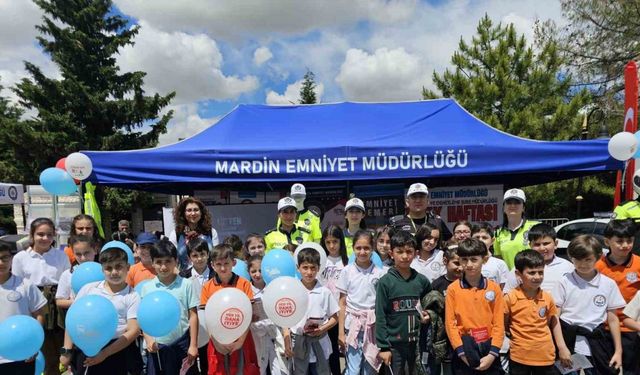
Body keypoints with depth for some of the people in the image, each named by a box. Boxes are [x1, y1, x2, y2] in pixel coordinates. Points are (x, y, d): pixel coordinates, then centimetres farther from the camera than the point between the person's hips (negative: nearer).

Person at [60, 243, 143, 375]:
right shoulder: (88, 288, 4)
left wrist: (104, 353, -15)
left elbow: (133, 331, -10)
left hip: (116, 352, -2)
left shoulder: (132, 296, -5)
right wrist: (67, 350, 4)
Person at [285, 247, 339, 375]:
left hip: (320, 342, 0)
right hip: (298, 342, 1)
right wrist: (287, 342, -4)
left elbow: (334, 318, 0)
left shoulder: (325, 292, -7)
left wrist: (321, 329, -16)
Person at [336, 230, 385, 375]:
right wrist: (341, 332, -2)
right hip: (353, 324, -1)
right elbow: (342, 304, 0)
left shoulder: (379, 273, -2)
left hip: (373, 325, 1)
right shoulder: (347, 271, -3)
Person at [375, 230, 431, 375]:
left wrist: (428, 315, -2)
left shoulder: (422, 280, 1)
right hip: (394, 344, -3)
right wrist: (383, 346, -11)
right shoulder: (385, 282, -9)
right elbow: (380, 316, -9)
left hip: (418, 343, 3)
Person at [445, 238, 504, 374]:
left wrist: (492, 354, -8)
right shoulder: (453, 289, -4)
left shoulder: (494, 288, 0)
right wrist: (462, 352, -10)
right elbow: (450, 323, -4)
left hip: (488, 350, 1)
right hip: (464, 350, -1)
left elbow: (499, 323, -1)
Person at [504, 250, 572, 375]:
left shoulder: (548, 298, -1)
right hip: (519, 357, -3)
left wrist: (562, 348, 11)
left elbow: (554, 322, 13)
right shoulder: (510, 298, -12)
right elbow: (503, 326, 0)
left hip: (546, 357, 3)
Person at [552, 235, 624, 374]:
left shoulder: (608, 284, 1)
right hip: (569, 342, -1)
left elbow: (613, 319, 6)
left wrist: (618, 351, 4)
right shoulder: (565, 282, -4)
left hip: (596, 345, 2)